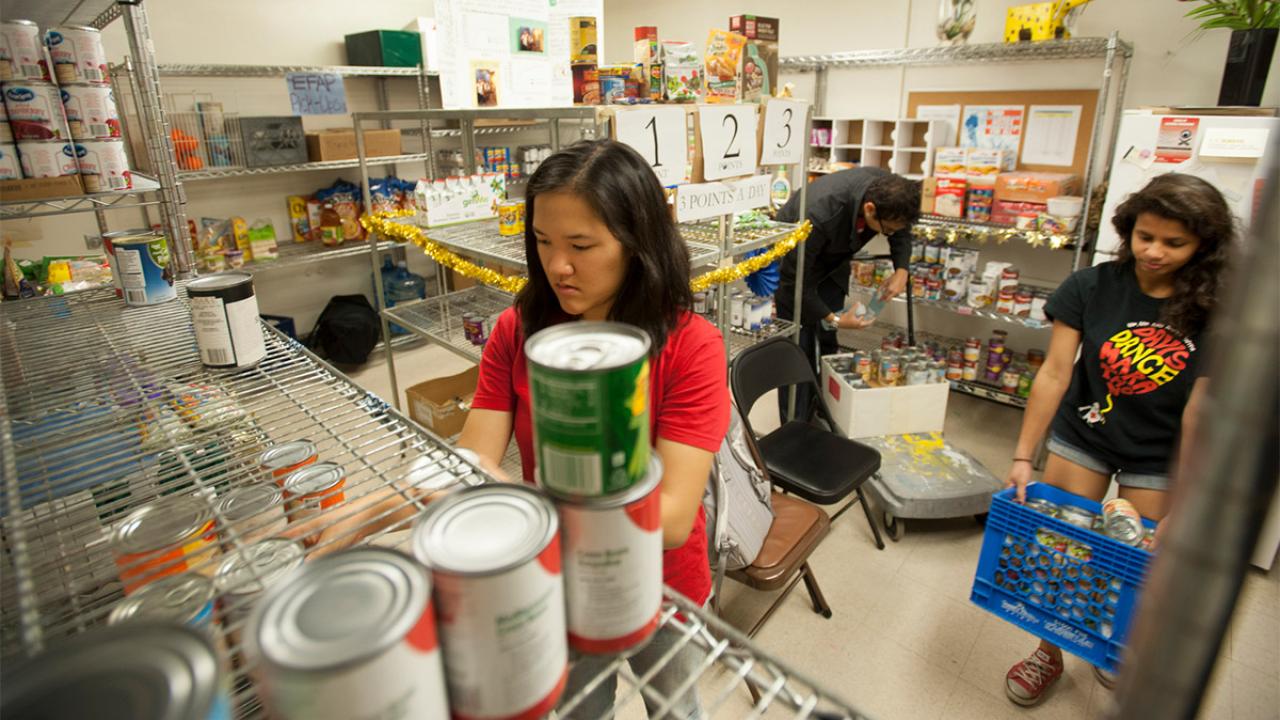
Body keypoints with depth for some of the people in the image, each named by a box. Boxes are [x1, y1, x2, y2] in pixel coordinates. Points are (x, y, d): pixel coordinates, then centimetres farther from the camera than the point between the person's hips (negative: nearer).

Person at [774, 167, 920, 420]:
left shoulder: (886, 190, -23)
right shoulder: (819, 216, -42)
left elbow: (902, 231, 1)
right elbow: (796, 278, -30)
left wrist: (901, 270, -14)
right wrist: (832, 319, -26)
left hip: (833, 262, 6)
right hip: (795, 262, -5)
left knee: (828, 343, 7)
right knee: (799, 351, -8)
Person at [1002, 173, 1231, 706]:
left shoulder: (1214, 311, -15)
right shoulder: (1091, 288, -14)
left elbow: (1199, 415, -16)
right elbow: (1054, 374, -15)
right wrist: (1023, 456, -17)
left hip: (1159, 460, 0)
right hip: (1082, 438, 0)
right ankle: (1049, 654, 30)